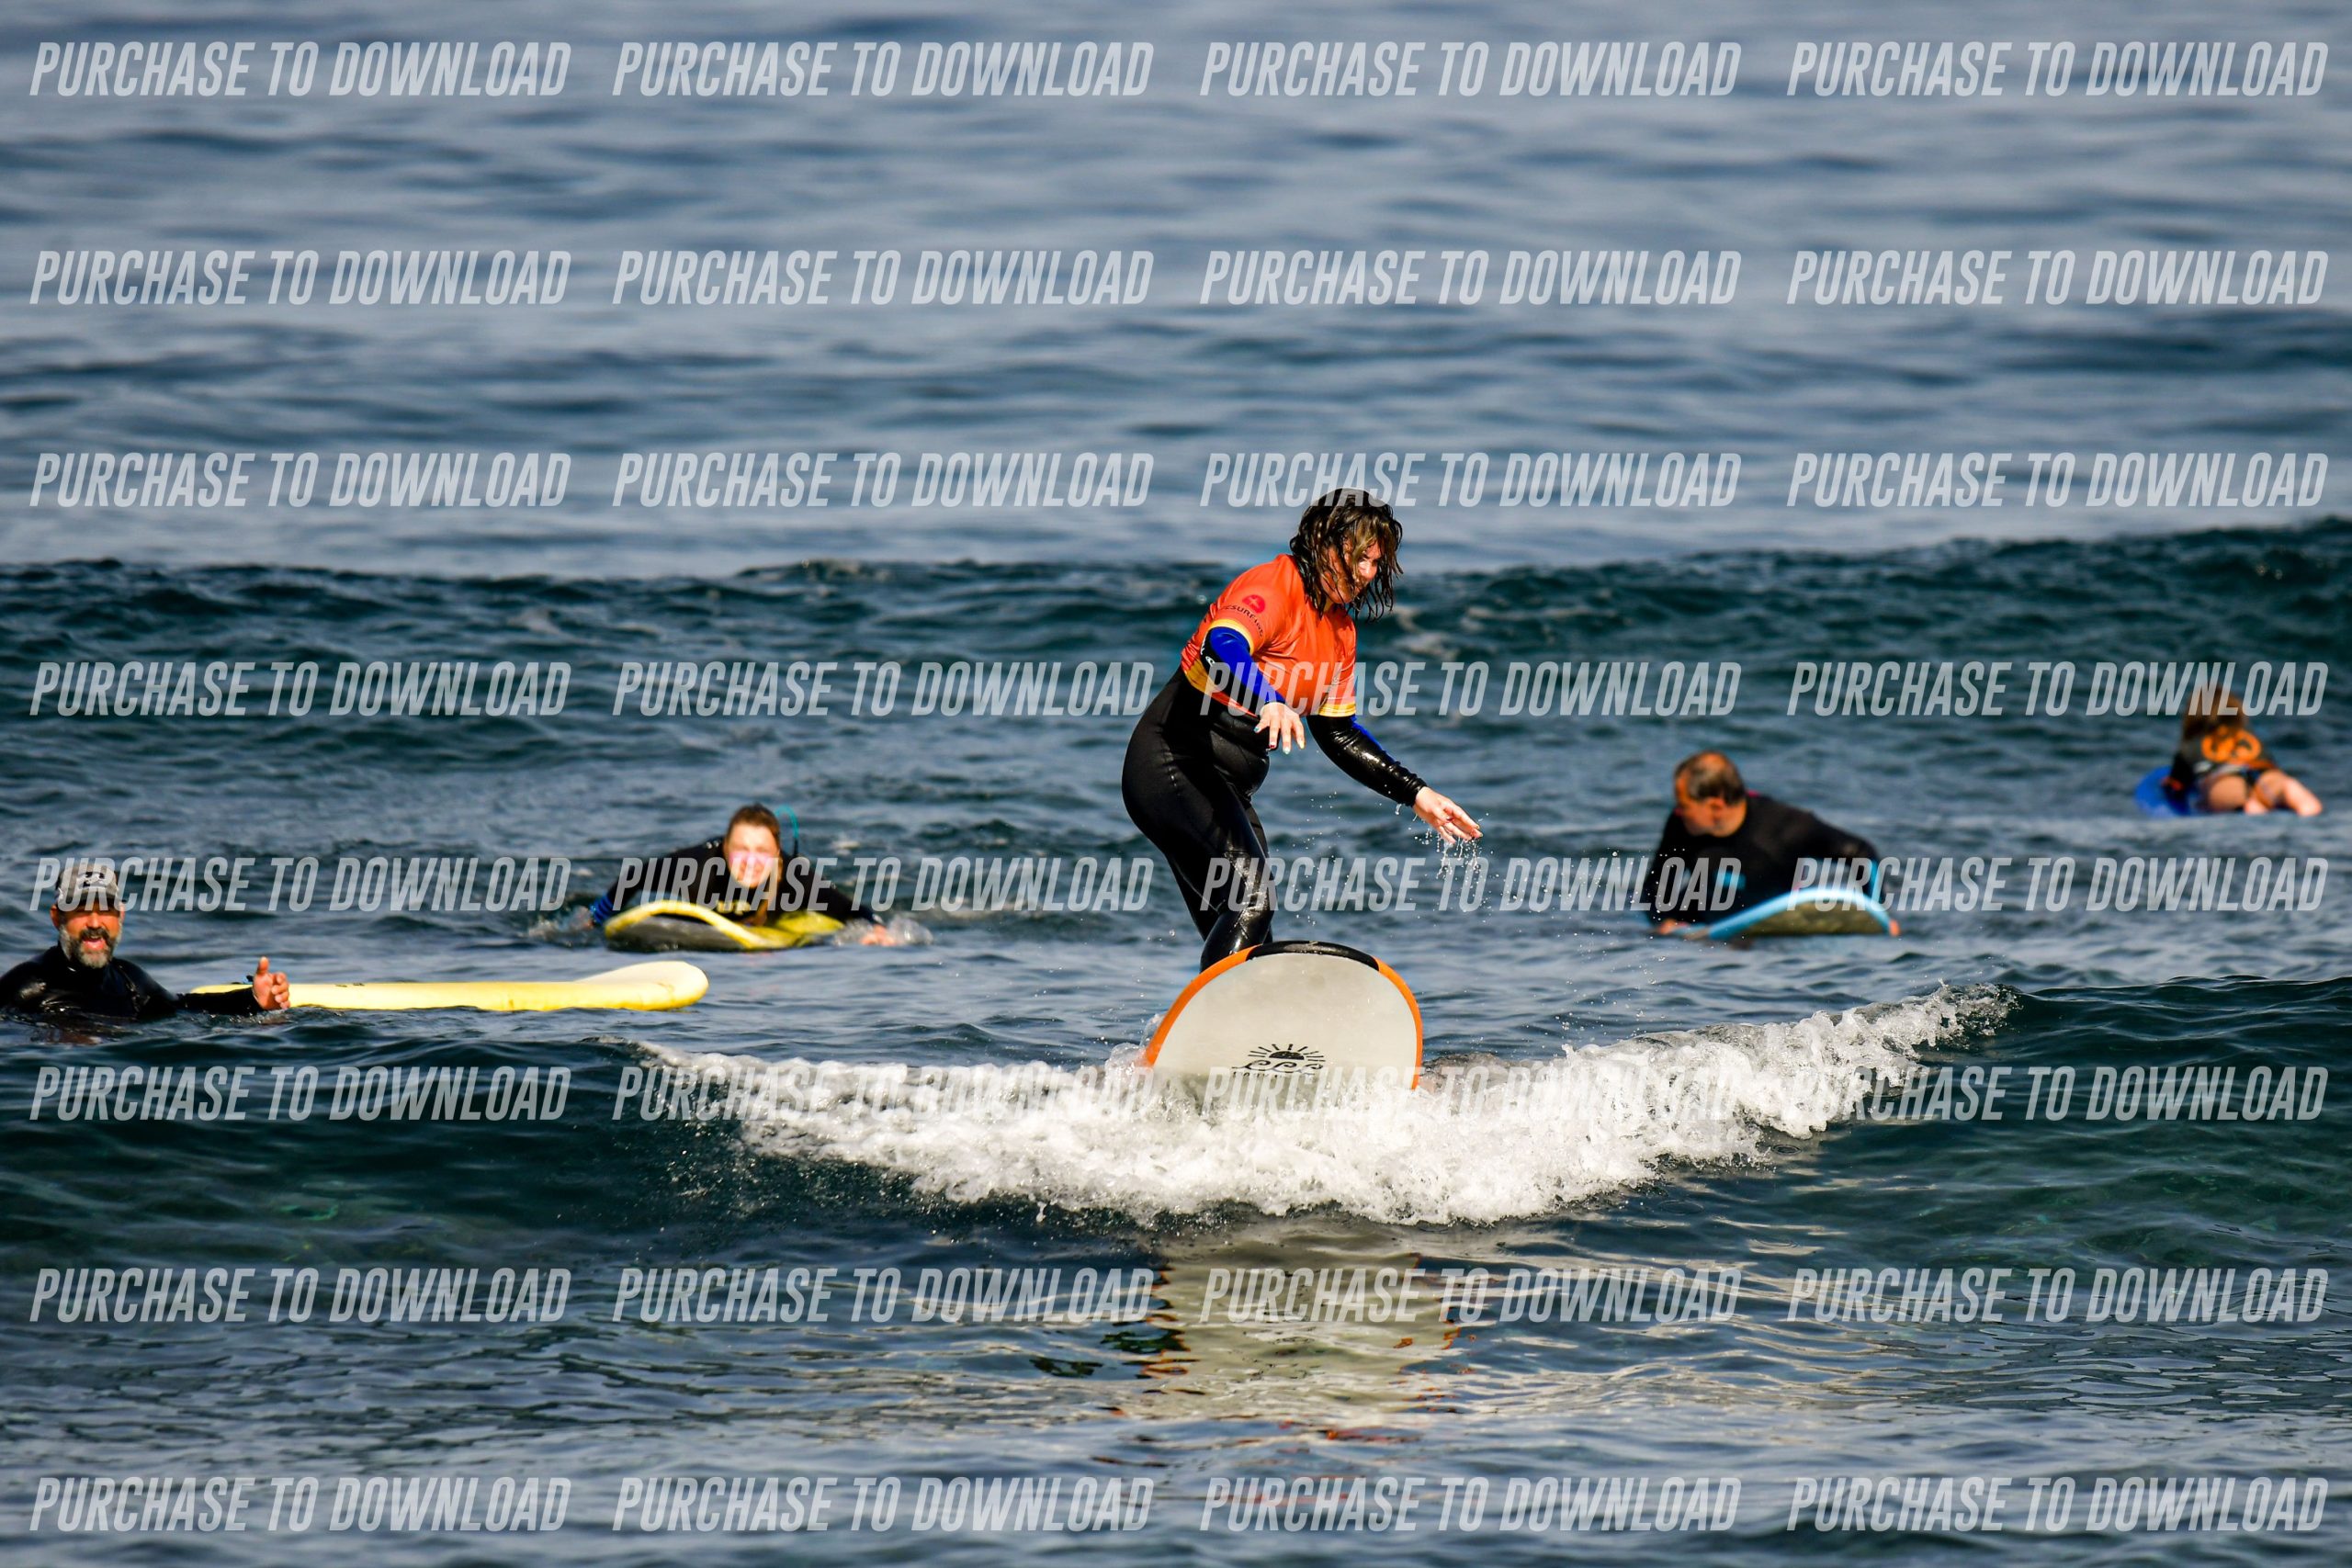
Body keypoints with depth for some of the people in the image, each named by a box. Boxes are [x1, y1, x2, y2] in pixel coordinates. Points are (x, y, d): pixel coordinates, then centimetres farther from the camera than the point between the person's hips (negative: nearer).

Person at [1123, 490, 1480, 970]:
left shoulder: (1340, 629, 13)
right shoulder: (1274, 585, -15)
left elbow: (1338, 733, 20)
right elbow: (1221, 648, -36)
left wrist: (1416, 794, 14)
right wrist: (1269, 702, -55)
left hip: (1227, 786, 10)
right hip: (1174, 763, -10)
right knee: (1250, 902, -27)